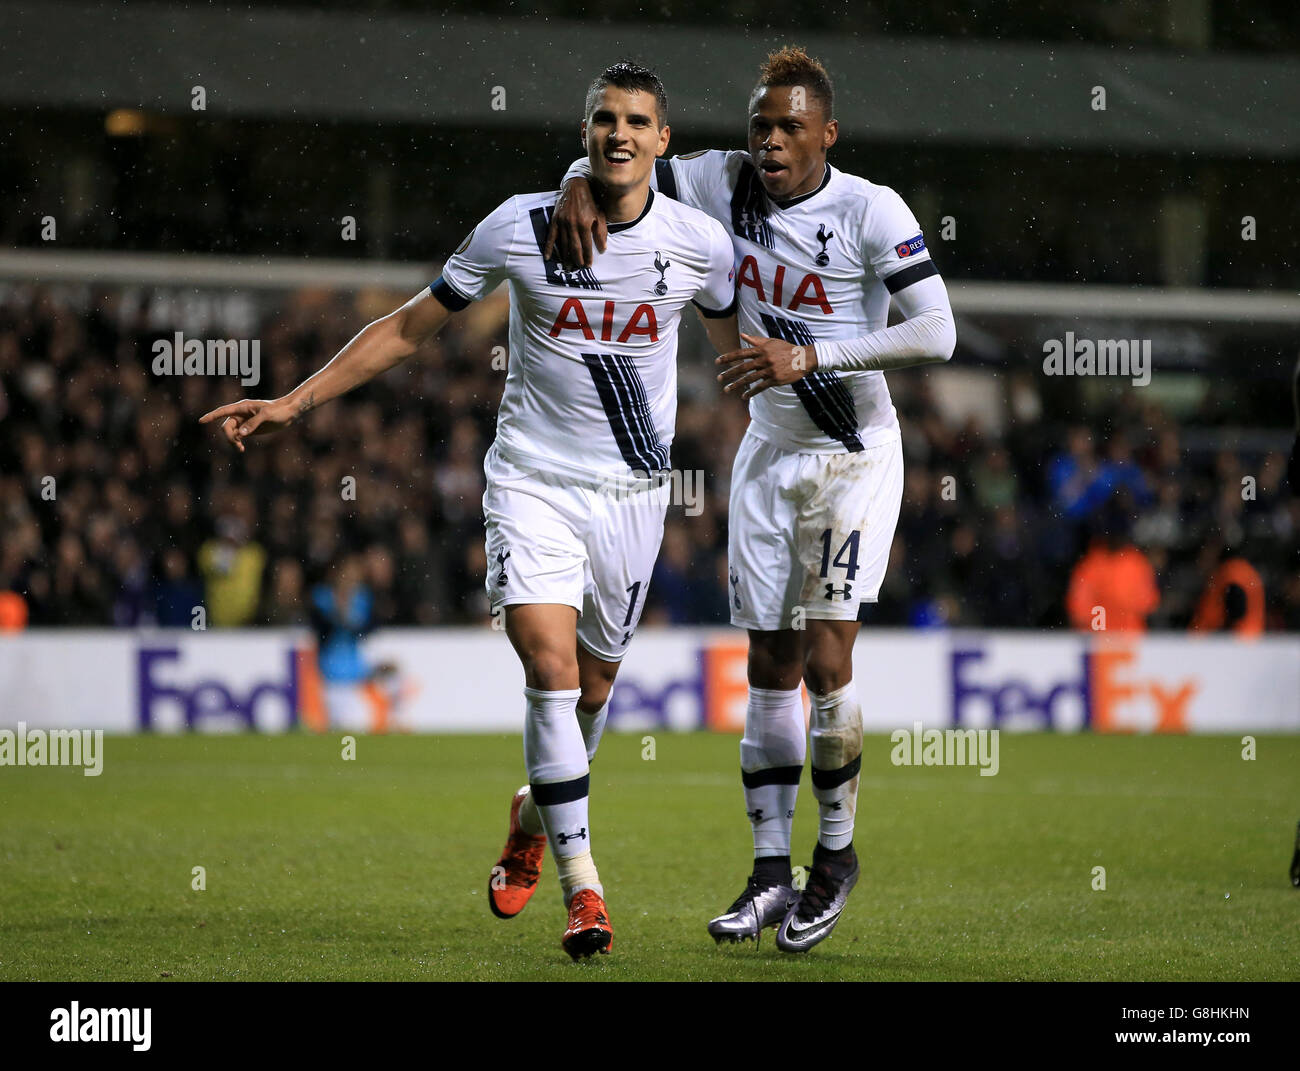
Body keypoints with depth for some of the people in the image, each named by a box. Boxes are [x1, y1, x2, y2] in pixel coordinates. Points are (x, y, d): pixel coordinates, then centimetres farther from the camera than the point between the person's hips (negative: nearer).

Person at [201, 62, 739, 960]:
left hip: (632, 489, 2)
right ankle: (583, 887, -13)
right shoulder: (519, 228, -6)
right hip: (533, 479, -2)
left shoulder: (698, 243, -3)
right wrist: (294, 403, 0)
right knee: (551, 666, -18)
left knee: (592, 685, 9)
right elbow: (410, 328, 3)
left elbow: (740, 345, 18)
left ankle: (535, 814, 42)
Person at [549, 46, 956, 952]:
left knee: (826, 661, -12)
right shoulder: (724, 184, -2)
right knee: (771, 666, 4)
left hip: (854, 455, -5)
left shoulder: (870, 210, -16)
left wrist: (810, 355, -30)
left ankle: (837, 852, 8)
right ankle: (772, 876, 10)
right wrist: (581, 187, -19)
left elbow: (936, 333, -23)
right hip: (771, 455, 5)